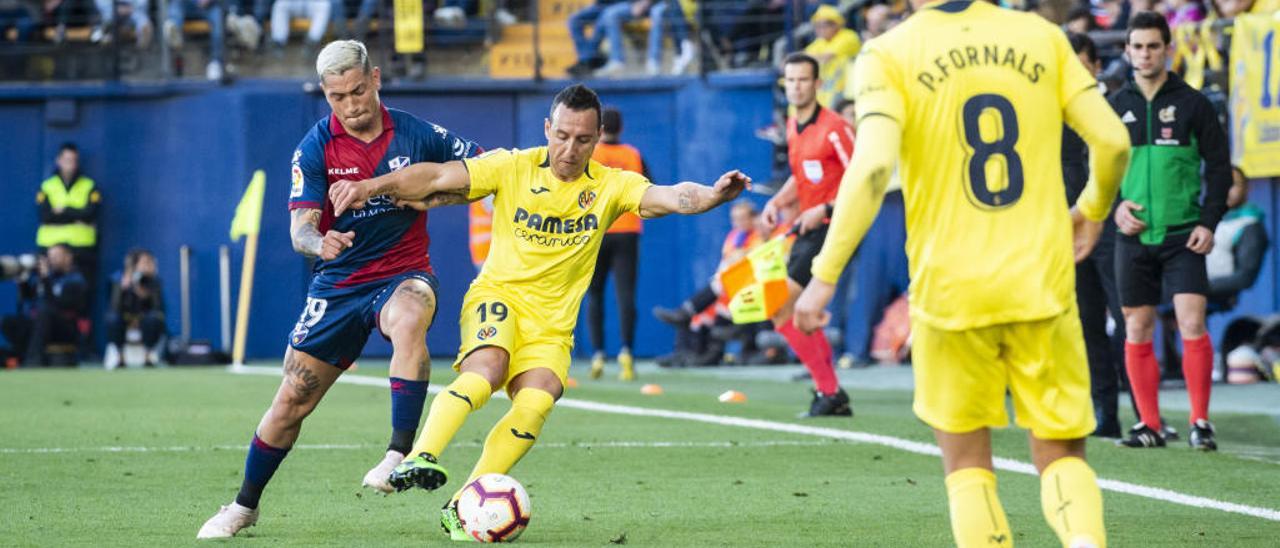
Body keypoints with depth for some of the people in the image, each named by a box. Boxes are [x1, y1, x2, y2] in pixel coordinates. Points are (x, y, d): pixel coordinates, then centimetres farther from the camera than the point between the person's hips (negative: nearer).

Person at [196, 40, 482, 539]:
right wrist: (319, 241, -39)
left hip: (404, 276, -1)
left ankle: (401, 454, -39)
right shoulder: (314, 150, -7)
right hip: (338, 286, 1)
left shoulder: (416, 136, -6)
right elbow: (299, 230, -15)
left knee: (408, 321, -39)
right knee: (291, 402, 2)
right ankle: (244, 506, 22)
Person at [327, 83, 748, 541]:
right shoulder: (514, 168, -4)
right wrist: (371, 187, -18)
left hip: (552, 321, 1)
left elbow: (669, 197, -18)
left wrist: (713, 195, -39)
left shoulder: (610, 186, -2)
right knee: (487, 368, -33)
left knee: (536, 402, -25)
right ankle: (420, 459, -42)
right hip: (497, 296, -1)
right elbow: (437, 178, -7)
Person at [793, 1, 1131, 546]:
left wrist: (825, 275, -10)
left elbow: (872, 167, -16)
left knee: (967, 465, 13)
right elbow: (1112, 141, 3)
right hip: (1042, 286, 2)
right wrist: (1092, 212, 23)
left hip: (950, 291, -2)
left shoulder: (888, 55, -3)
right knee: (1061, 456, 8)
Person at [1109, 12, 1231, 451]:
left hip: (1183, 235, -3)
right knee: (1137, 331, 4)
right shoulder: (1114, 107, 7)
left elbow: (1219, 167, 2)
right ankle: (1150, 425, 13)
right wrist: (1115, 207, -4)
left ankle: (1201, 422, -4)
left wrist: (1209, 222, -7)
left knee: (1192, 324, -12)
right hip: (1134, 236, 3)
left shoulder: (1192, 103, 1)